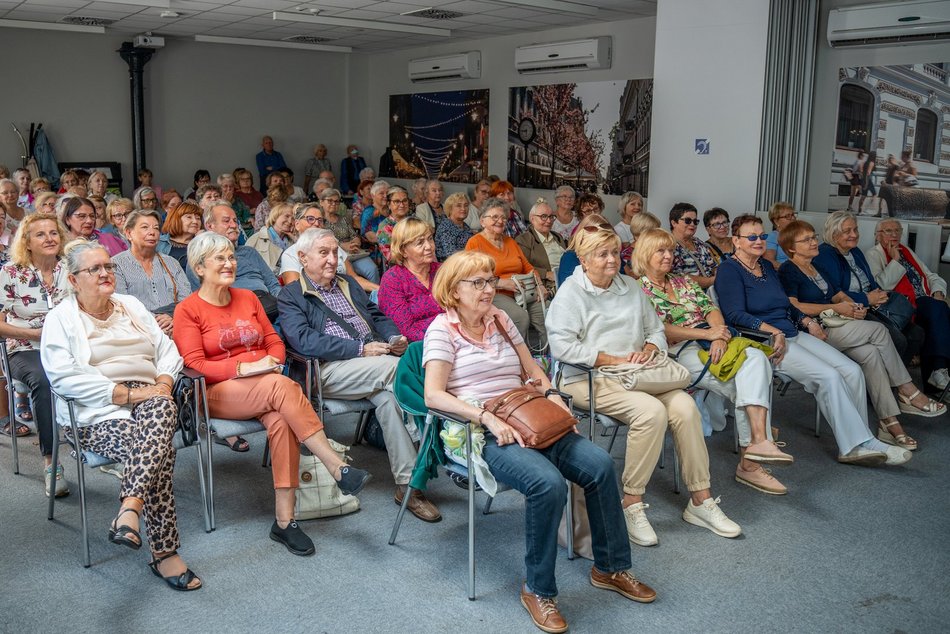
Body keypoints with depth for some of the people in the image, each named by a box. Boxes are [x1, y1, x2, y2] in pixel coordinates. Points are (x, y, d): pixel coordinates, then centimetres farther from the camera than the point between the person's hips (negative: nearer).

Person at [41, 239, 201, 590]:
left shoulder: (131, 306, 22)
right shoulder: (60, 319, 5)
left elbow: (166, 349, 16)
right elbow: (64, 376, -11)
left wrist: (163, 383, -6)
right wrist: (128, 393, -18)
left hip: (149, 401, 4)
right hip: (97, 415, -4)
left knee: (162, 408, -35)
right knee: (160, 447, -33)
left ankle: (130, 509, -43)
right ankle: (164, 552, -31)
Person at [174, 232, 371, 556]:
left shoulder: (248, 298, 17)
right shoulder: (188, 310, 2)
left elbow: (275, 341, 16)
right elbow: (194, 365, -8)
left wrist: (272, 362, -8)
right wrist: (246, 368, -20)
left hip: (265, 388, 4)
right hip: (218, 392, -4)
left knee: (282, 420, -32)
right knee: (283, 385, -34)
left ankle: (284, 520, -30)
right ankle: (338, 469, -34)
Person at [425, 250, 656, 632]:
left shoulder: (499, 320, 17)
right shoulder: (443, 329, -2)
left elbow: (532, 370, 23)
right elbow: (434, 395, -14)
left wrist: (551, 395, 2)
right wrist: (488, 418, -23)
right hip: (480, 432, -6)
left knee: (599, 464, -16)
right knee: (548, 482, -33)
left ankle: (610, 568, 3)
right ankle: (538, 590, -14)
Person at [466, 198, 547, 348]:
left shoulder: (510, 242, 23)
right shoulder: (475, 243, 0)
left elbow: (527, 267, 24)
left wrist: (539, 285, 4)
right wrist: (503, 283, -17)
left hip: (523, 292, 6)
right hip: (494, 295, -6)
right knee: (521, 316, -34)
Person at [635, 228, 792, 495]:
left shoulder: (683, 282, 24)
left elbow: (712, 310, 13)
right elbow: (659, 331, -10)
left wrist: (719, 336, -10)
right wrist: (706, 333, -14)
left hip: (711, 345, 6)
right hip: (679, 352, -6)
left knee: (757, 358, -25)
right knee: (744, 385, -24)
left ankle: (754, 452, -32)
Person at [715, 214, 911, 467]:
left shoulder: (767, 267, 21)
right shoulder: (729, 270, -5)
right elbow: (736, 315, -16)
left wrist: (807, 320, 9)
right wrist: (774, 332, -23)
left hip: (792, 334, 9)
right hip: (762, 341, -8)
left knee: (852, 370, -9)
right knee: (829, 376, -24)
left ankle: (855, 446, -8)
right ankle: (859, 443, -15)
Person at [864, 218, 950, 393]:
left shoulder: (907, 252, 28)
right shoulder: (873, 255, 5)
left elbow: (932, 277, 25)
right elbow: (881, 286, -12)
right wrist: (895, 260, -7)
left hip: (928, 306, 6)